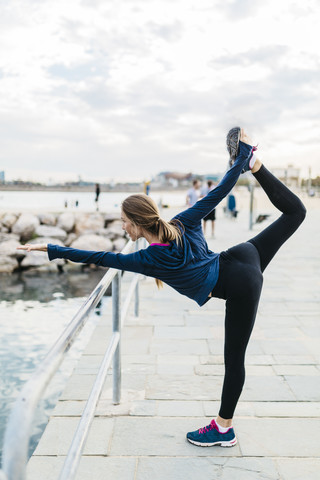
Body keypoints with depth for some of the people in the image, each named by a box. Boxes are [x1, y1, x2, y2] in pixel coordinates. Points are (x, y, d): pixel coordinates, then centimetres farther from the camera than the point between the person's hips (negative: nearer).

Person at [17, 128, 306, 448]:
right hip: (241, 256, 5)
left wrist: (51, 249, -4)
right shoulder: (183, 223, -4)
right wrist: (243, 157, 7)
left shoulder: (149, 260, -15)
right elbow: (219, 192, -3)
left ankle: (224, 428, 19)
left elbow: (98, 258, -10)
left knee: (234, 358, 4)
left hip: (238, 287, -5)